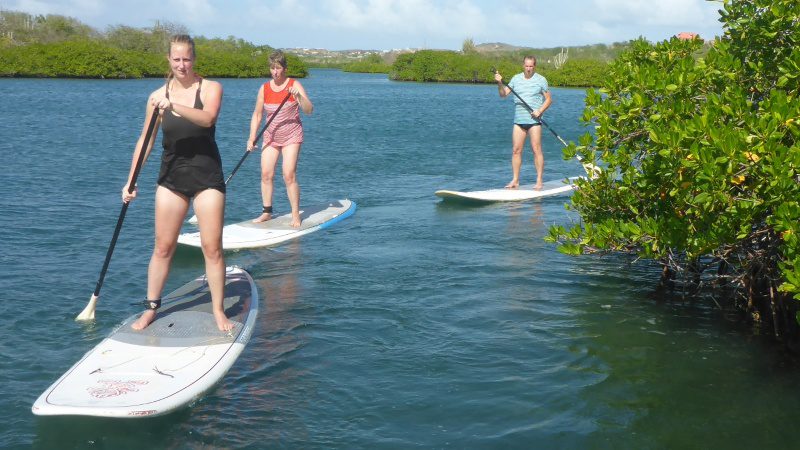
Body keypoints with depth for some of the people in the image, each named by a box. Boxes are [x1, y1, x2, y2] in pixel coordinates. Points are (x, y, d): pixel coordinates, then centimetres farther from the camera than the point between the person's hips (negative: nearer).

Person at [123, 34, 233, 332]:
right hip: (171, 177, 2)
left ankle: (218, 311, 10)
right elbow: (146, 140, 7)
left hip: (207, 176, -2)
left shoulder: (211, 88, -4)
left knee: (212, 248, -2)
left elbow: (207, 118, -25)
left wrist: (173, 105, -39)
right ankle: (151, 308, 19)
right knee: (163, 247, 6)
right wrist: (130, 182, 5)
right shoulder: (157, 97, 2)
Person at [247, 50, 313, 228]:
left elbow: (309, 110, -16)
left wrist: (298, 96, -33)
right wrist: (252, 138, 2)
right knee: (266, 174, -1)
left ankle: (296, 215, -5)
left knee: (289, 175, -13)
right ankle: (267, 212, 11)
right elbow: (257, 115, 10)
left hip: (291, 136, -4)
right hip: (271, 136, 4)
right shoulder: (264, 88, 3)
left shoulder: (294, 85, -7)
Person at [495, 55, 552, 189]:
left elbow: (548, 99, 3)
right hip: (518, 119, 4)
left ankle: (539, 181, 0)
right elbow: (503, 94, 6)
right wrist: (500, 83, -12)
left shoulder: (541, 80, 1)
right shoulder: (516, 79, 10)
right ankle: (515, 180, 8)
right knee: (516, 150, 2)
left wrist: (540, 111, -13)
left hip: (534, 120, -3)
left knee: (536, 150, -5)